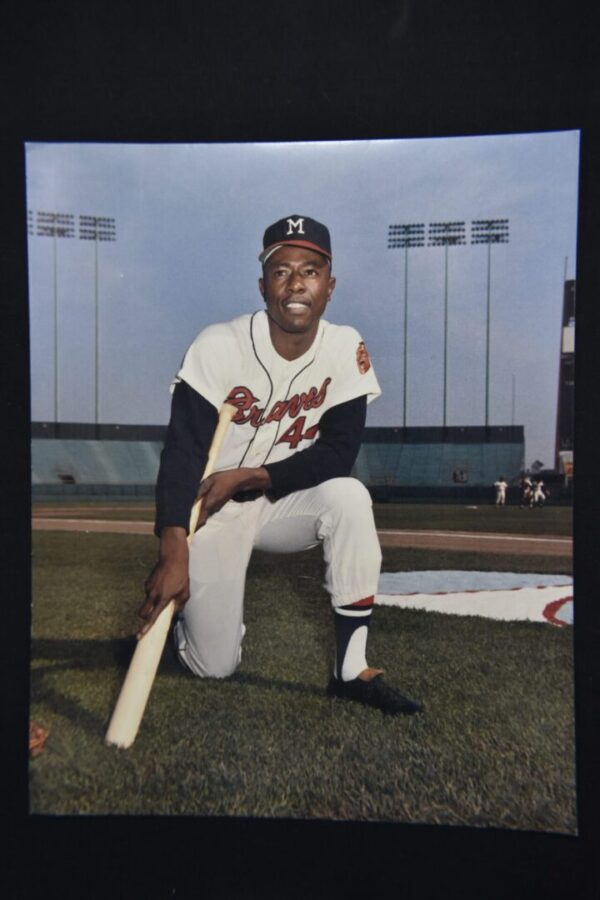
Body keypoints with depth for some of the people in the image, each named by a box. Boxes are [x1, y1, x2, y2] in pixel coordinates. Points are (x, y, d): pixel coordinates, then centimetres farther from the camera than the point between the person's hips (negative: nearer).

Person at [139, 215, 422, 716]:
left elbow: (338, 453, -14)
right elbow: (182, 452, -21)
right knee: (215, 666, -5)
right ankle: (183, 600, 30)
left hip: (285, 503, 2)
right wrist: (174, 556, -31)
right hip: (213, 511, -2)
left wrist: (249, 476, -23)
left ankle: (353, 669, -17)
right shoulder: (219, 346, -18)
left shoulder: (347, 349, -11)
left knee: (348, 496, -30)